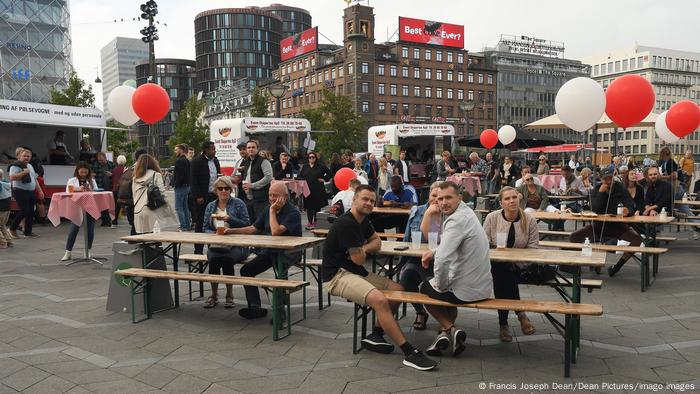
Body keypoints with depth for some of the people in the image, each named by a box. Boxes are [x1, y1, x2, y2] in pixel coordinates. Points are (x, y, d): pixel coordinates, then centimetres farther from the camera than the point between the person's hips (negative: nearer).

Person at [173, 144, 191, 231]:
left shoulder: (179, 160, -15)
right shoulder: (187, 161, 13)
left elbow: (179, 175, -21)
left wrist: (175, 184, -12)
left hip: (180, 187, -9)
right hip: (187, 186, 9)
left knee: (178, 208, -4)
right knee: (185, 207, 14)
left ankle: (183, 226, -5)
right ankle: (188, 225, 18)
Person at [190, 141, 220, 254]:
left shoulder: (215, 160, 13)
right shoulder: (197, 161, -7)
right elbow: (193, 180, -11)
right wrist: (198, 196, -16)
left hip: (214, 196, 6)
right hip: (202, 197, -6)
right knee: (200, 223, 1)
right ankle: (198, 250, 8)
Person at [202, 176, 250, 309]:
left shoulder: (238, 204, 3)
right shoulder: (210, 206, 14)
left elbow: (247, 225, -3)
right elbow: (205, 228, 13)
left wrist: (229, 219, -16)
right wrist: (214, 233, -10)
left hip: (236, 245, -2)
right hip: (216, 245, 3)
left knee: (227, 259, -33)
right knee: (213, 259, -30)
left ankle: (229, 295, -12)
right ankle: (214, 294, -10)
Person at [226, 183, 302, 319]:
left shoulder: (293, 213, -13)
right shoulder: (268, 209, 11)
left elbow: (276, 232, -25)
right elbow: (254, 228, 18)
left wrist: (272, 211, -16)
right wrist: (232, 231, 8)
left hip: (288, 252, -8)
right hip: (269, 250, 8)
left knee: (280, 269, -37)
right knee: (246, 270, -6)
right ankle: (255, 307, -6)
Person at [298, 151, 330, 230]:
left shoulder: (320, 167, 1)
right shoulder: (305, 167, 12)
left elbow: (329, 173, 6)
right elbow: (300, 176, 20)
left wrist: (324, 179, -1)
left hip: (318, 190, -3)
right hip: (307, 189, 3)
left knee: (317, 206, -1)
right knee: (309, 206, 3)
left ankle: (315, 222, 8)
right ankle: (309, 222, 8)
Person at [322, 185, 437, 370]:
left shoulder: (363, 220, 12)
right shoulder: (346, 224, -18)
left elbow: (377, 242, 16)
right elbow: (359, 259, -16)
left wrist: (361, 249, -6)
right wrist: (363, 251, 9)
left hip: (356, 272, 10)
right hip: (337, 276, -10)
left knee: (398, 290, 0)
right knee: (379, 299, -30)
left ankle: (375, 335, 5)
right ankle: (409, 353, -25)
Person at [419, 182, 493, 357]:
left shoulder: (457, 220, -23)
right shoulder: (466, 212, 8)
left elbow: (442, 259, -32)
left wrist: (441, 285, -15)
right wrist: (433, 252, 5)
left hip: (467, 291, -8)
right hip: (484, 287, 8)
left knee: (424, 288, 19)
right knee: (450, 287, 36)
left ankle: (449, 329, 8)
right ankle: (448, 331, 21)